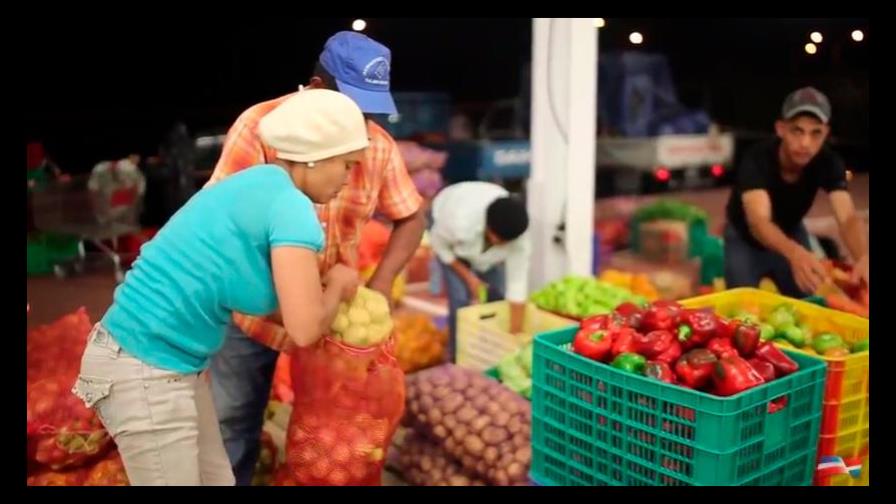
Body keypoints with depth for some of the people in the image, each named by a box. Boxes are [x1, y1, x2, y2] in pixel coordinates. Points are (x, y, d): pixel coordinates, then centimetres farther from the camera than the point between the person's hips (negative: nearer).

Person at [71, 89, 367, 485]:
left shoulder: (262, 186, 8)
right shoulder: (290, 204, -20)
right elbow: (305, 329, -22)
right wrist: (337, 285, -3)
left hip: (173, 361, 9)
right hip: (144, 369, -9)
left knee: (217, 479, 18)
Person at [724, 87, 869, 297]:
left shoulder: (829, 163, -28)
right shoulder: (756, 160, -39)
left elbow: (848, 218, -40)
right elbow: (759, 222, -53)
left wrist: (863, 257, -65)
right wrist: (795, 253, -76)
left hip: (790, 233, 4)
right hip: (745, 238, -3)